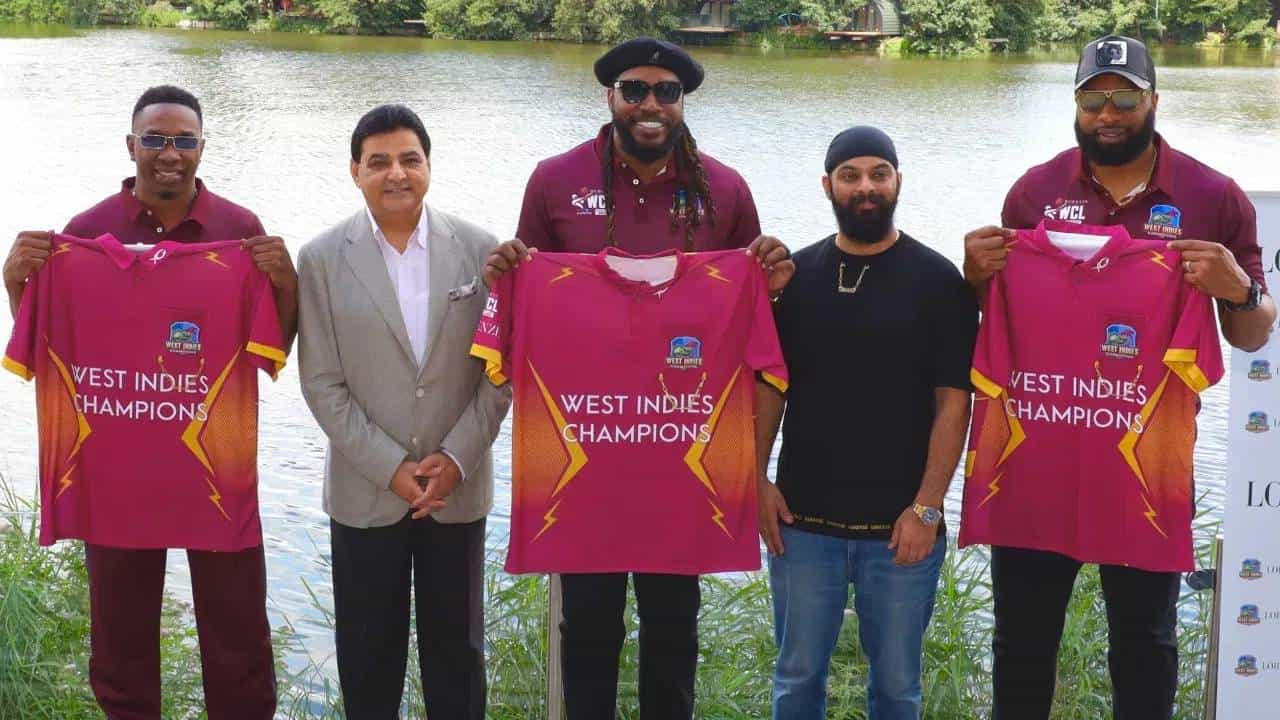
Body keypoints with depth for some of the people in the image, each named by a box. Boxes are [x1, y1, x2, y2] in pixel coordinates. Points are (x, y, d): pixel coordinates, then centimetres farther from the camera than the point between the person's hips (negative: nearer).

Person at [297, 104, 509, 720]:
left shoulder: (480, 250, -2)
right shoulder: (322, 259, -4)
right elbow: (322, 383, -6)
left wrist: (457, 457, -9)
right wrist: (391, 468, -11)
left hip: (459, 485, 1)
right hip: (366, 490, 0)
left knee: (457, 646, 12)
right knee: (369, 648, 11)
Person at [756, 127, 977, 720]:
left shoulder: (937, 281, -2)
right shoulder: (796, 276, 6)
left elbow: (953, 402, -5)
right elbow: (769, 384, 9)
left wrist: (926, 508, -12)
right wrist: (757, 479, -1)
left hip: (901, 526, -2)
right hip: (803, 520, 2)